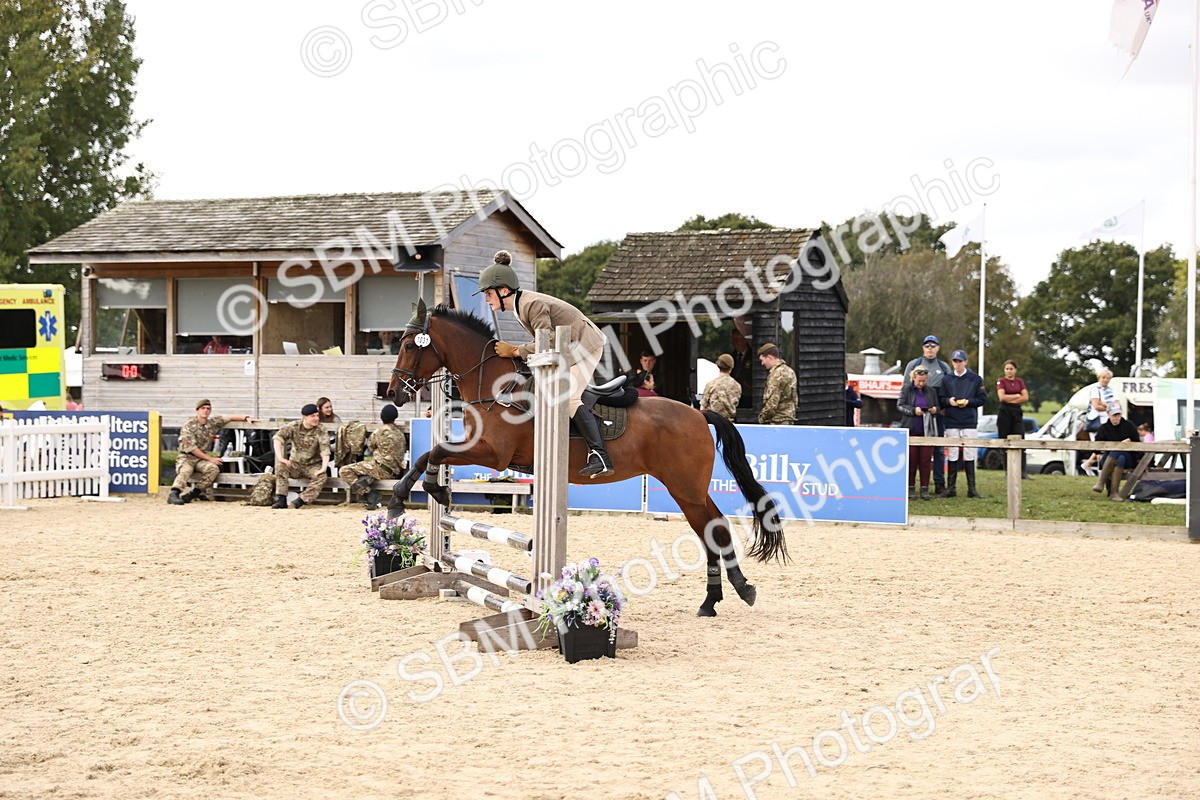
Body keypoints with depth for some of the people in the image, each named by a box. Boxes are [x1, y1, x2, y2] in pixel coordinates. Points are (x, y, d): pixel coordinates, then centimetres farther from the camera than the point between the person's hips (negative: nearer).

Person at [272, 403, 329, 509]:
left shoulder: (320, 431, -9)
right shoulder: (293, 426, -4)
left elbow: (325, 450, -18)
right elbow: (277, 437, -13)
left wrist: (324, 468, -34)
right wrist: (280, 457, -26)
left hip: (313, 466, -1)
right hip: (295, 464, 1)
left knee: (322, 476, -32)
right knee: (280, 466, -28)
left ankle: (301, 500, -35)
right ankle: (281, 500, -29)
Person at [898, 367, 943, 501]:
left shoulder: (931, 390, 9)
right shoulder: (906, 389, 1)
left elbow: (938, 406, 17)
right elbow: (900, 405, -4)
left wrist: (935, 409, -7)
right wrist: (913, 410, -18)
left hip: (927, 430, 2)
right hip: (911, 430, -2)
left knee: (926, 460, 0)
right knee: (911, 460, 1)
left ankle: (925, 489, 5)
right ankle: (911, 488, 8)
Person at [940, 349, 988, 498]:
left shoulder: (975, 379, 4)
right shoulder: (946, 379, 9)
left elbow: (983, 398, 3)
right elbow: (940, 399, 10)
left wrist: (969, 402, -12)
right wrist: (948, 401, -11)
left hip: (970, 423, -1)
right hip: (951, 423, 1)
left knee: (969, 455, -1)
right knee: (952, 455, 2)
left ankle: (972, 488, 3)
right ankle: (951, 487, 6)